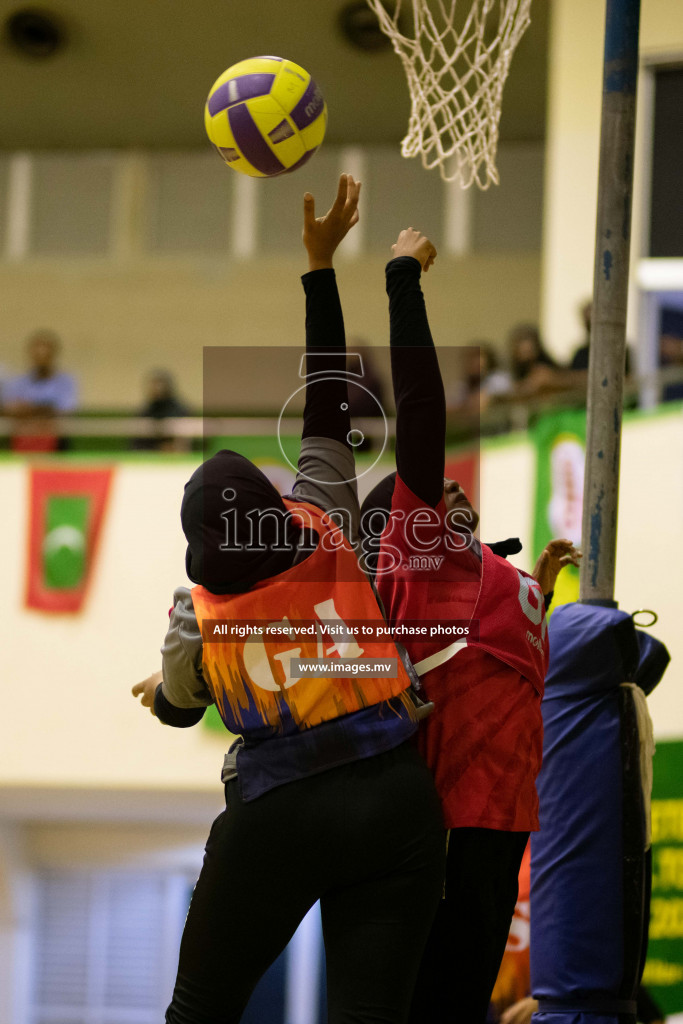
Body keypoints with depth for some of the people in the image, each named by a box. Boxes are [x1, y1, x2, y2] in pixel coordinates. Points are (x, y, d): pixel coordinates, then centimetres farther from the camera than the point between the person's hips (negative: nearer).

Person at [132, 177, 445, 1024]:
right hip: (395, 797, 2)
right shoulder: (323, 530, 0)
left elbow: (177, 707, 20)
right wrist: (321, 265, 14)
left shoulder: (195, 618, -1)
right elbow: (327, 404, 9)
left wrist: (157, 693, 45)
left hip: (280, 817, -2)